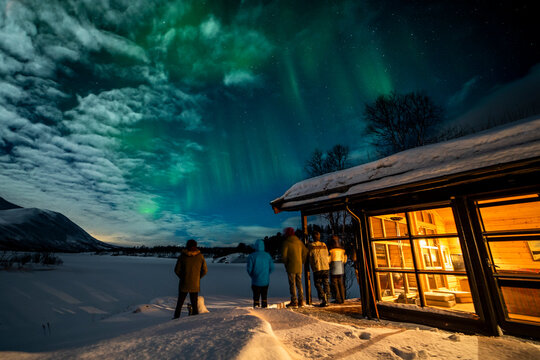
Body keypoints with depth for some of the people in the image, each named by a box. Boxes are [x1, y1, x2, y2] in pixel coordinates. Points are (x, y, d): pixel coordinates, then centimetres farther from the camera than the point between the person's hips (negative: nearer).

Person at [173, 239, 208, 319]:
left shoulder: (182, 256, -7)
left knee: (180, 302, 19)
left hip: (184, 284, 0)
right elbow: (204, 271, -2)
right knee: (195, 304, 13)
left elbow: (177, 270, -3)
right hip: (195, 285, 0)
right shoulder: (200, 256, -6)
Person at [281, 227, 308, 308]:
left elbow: (284, 254, -14)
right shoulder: (299, 242, 7)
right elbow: (305, 252, 8)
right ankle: (301, 301, 19)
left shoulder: (286, 242, -10)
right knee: (299, 283, 14)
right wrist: (301, 262, 12)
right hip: (299, 267, 6)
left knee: (292, 284, 2)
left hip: (291, 266, -6)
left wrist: (286, 263, 3)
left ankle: (294, 302, 6)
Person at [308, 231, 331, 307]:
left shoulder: (311, 246, -4)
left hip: (317, 268, -4)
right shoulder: (324, 245, 6)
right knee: (326, 283, 10)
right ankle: (327, 300, 11)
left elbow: (310, 258, 0)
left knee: (318, 284, 5)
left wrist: (312, 267, 14)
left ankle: (323, 299, -6)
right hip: (326, 267, 4)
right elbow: (327, 256, 10)